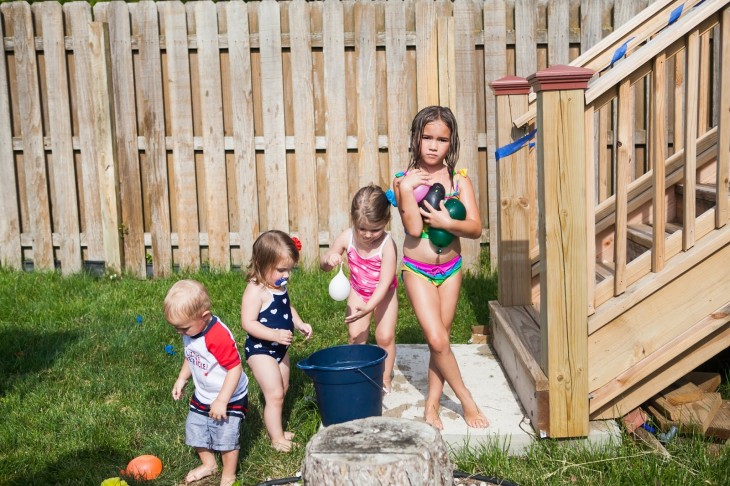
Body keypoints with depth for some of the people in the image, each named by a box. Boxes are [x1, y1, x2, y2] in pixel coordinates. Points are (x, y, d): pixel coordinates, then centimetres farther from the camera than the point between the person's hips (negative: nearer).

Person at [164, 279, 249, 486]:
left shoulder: (219, 337, -34)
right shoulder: (191, 331, -6)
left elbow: (235, 368, -31)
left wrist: (222, 401, -28)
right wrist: (181, 379, 4)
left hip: (229, 399, -8)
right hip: (202, 397, 8)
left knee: (226, 438, 2)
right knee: (195, 430, 19)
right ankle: (209, 464, 44)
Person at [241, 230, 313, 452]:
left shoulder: (280, 286, 2)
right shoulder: (256, 290, -25)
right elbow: (248, 323, -29)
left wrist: (299, 324, 4)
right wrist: (275, 335, -36)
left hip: (280, 348, 9)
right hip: (260, 350, -9)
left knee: (282, 390, 19)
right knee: (275, 394, -5)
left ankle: (276, 430, 35)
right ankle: (277, 438, 9)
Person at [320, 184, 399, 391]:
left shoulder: (387, 245, -32)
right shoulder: (347, 238, -21)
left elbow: (385, 283, -33)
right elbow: (324, 265, -9)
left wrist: (369, 307, -44)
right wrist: (329, 259, -33)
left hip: (383, 294, -3)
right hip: (358, 291, 3)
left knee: (385, 336, -3)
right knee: (356, 335, -5)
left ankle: (385, 378, 16)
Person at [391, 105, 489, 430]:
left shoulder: (459, 180, -4)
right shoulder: (404, 180, -8)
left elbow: (476, 228, -11)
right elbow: (413, 229, -20)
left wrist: (446, 223, -26)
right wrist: (406, 189, -26)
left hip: (450, 268, 2)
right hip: (417, 270, -2)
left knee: (440, 338, 8)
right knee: (437, 339, -10)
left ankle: (432, 405, 22)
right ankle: (466, 399, 10)